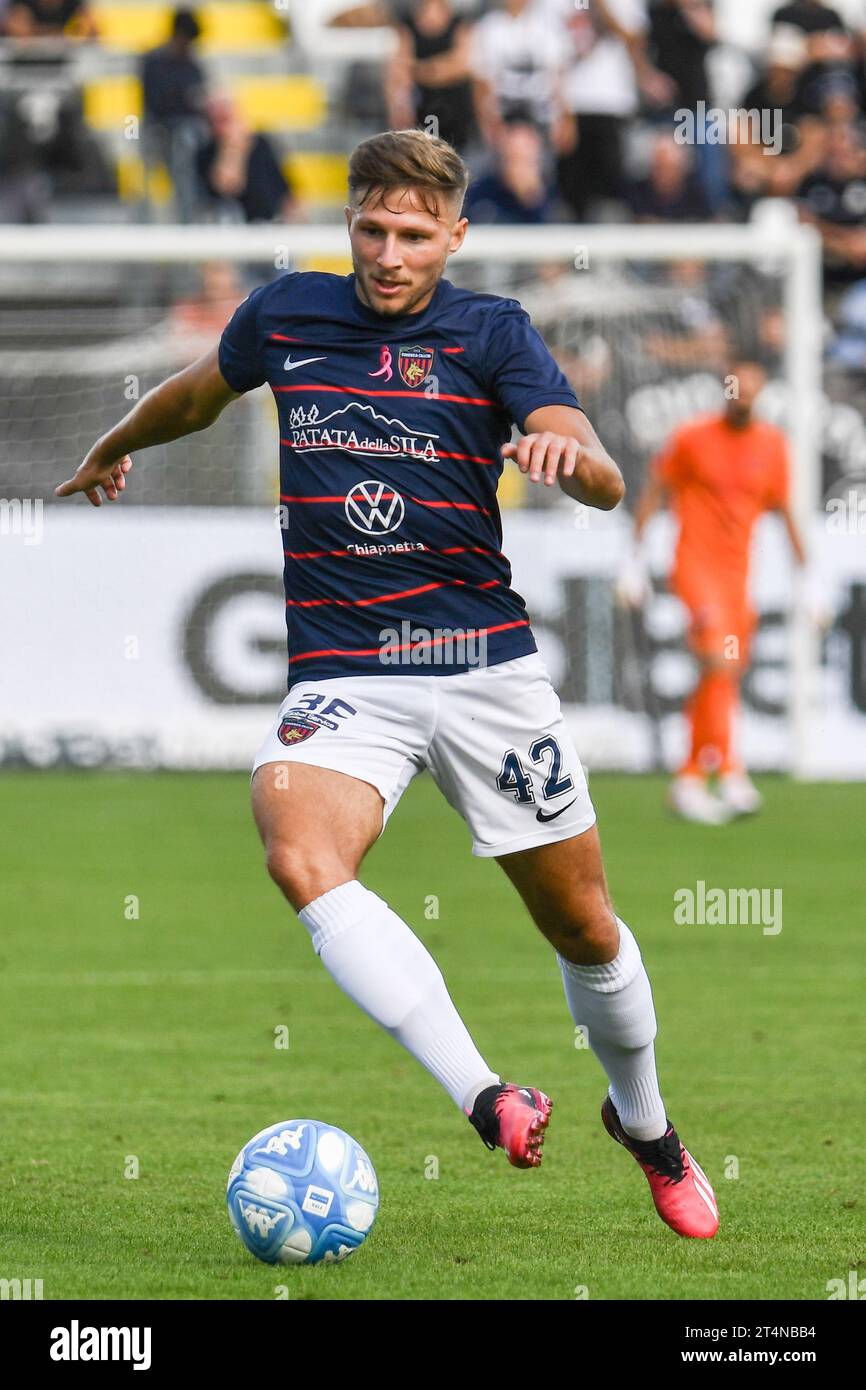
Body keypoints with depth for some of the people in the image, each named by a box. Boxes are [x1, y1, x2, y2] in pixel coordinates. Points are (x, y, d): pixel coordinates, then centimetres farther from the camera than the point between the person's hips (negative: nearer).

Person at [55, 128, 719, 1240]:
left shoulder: (491, 331, 0)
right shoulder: (285, 314, 7)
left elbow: (604, 483, -12)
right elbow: (202, 391, 30)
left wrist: (567, 452, -36)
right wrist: (114, 448, 45)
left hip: (484, 661, -1)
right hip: (340, 676, 1)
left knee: (582, 927, 7)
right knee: (300, 855, -31)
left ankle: (645, 1126, 36)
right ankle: (486, 1100, -40)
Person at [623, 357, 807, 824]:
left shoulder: (772, 444, 7)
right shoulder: (692, 437, -3)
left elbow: (783, 509, 15)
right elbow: (655, 493, 3)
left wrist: (804, 570, 12)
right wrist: (636, 555, -1)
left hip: (738, 572, 5)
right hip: (695, 563, -5)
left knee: (726, 679, 5)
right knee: (719, 664, -21)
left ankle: (690, 780, 16)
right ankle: (729, 772, -23)